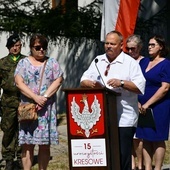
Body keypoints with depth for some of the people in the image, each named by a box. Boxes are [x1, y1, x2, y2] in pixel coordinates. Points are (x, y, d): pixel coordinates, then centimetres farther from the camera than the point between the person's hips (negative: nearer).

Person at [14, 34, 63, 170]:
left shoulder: (52, 63, 11)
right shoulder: (23, 63, 7)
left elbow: (58, 80, 0)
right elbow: (19, 82, -4)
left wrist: (45, 97, -13)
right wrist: (35, 97, -16)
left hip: (47, 109, 1)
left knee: (45, 145, 1)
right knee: (28, 144, -4)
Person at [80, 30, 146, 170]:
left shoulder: (130, 62, -1)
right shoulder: (98, 61, 14)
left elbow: (140, 87, -9)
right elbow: (83, 81, 13)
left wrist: (121, 83, -22)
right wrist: (90, 83, -9)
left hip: (123, 120, -5)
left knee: (122, 157, -2)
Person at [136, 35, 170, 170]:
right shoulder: (144, 62, 13)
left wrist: (147, 104, -15)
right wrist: (138, 102, 2)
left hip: (159, 107, -6)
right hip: (144, 107, 6)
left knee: (157, 139, -3)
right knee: (145, 138, 6)